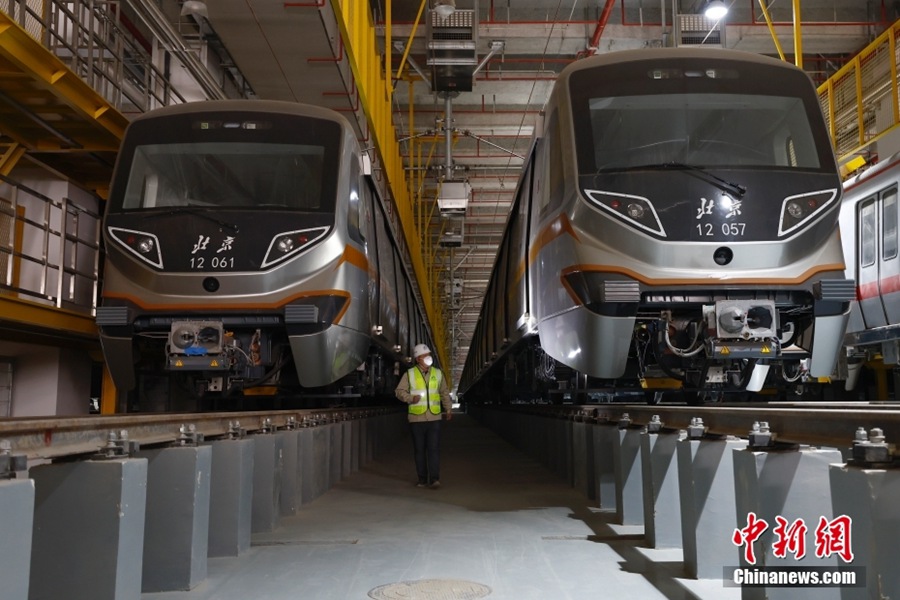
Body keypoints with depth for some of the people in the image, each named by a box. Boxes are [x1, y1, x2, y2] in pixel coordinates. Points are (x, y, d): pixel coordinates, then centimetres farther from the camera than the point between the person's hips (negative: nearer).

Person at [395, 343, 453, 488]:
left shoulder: (438, 373, 9)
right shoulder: (409, 374, 2)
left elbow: (445, 393, 17)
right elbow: (399, 391, 4)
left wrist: (448, 409, 12)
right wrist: (410, 398, -13)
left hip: (434, 418, 1)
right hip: (416, 418, -1)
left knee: (434, 448, -7)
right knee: (419, 449, 5)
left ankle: (434, 479, -7)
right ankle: (422, 479, 15)